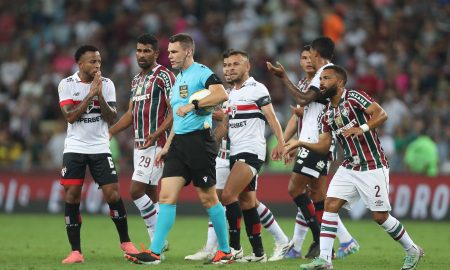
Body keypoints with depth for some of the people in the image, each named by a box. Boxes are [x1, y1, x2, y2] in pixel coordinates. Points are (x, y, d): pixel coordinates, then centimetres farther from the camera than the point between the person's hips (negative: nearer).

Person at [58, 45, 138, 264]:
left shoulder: (107, 84, 2)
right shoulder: (67, 84, -2)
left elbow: (111, 118, -3)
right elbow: (70, 116, -13)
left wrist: (100, 96, -16)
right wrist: (90, 94, -17)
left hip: (100, 148, 1)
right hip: (74, 148, -1)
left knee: (113, 194, -5)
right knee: (71, 197, -6)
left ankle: (125, 242, 13)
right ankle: (75, 251, -1)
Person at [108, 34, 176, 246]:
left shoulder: (163, 76, -9)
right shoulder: (136, 80, 18)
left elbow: (175, 111, -14)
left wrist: (157, 133, -25)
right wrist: (109, 132, 12)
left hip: (155, 144, -9)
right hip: (139, 144, 9)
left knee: (136, 191, -14)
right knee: (150, 195, 8)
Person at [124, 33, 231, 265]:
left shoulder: (201, 72, -7)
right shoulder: (178, 79, 20)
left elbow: (221, 94, -25)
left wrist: (194, 105, -29)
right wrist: (167, 146, 25)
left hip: (199, 139, -8)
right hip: (179, 142, 8)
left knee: (207, 197, -2)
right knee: (166, 195, -2)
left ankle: (225, 251, 9)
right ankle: (154, 252, -7)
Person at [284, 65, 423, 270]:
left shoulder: (354, 98, -10)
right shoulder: (326, 115, 12)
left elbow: (381, 114, -20)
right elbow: (323, 146, 12)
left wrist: (362, 128, -34)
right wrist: (301, 144, -1)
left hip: (372, 168, -7)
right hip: (349, 167, 7)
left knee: (380, 216, -3)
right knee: (330, 205, -9)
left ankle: (412, 251, 17)